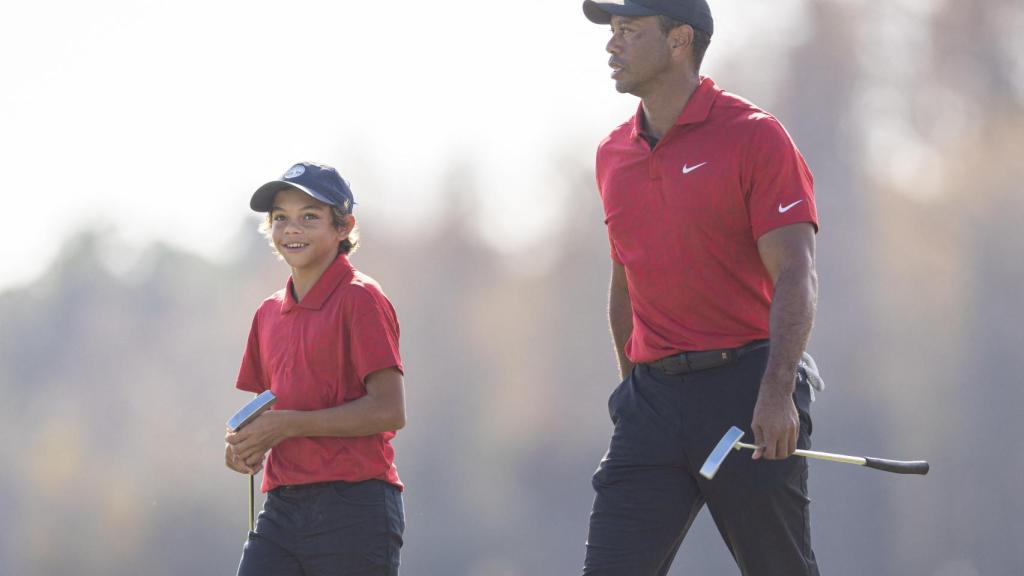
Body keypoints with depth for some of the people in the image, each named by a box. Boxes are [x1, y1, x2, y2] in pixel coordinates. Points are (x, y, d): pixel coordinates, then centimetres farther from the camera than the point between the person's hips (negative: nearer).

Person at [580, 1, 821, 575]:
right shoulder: (614, 155, 14)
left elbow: (796, 277, -12)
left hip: (746, 391, -5)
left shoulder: (754, 137, -5)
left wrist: (776, 394, -23)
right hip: (654, 394, 5)